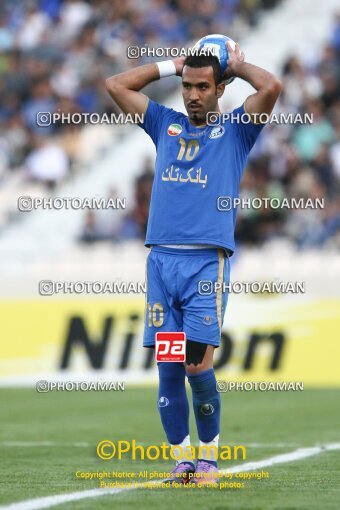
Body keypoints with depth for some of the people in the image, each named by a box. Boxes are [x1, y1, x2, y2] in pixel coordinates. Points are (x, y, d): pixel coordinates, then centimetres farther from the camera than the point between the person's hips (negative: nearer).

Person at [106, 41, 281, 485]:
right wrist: (173, 64, 21)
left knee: (197, 366, -10)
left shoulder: (235, 129, 11)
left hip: (208, 261, -3)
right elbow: (116, 85, 21)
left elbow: (271, 88, -6)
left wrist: (237, 65, 11)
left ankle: (210, 456, 6)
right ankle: (182, 460, 7)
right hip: (162, 260, 3)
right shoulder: (167, 125, 20)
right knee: (168, 369, -1)